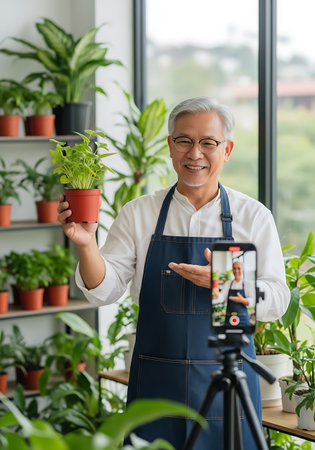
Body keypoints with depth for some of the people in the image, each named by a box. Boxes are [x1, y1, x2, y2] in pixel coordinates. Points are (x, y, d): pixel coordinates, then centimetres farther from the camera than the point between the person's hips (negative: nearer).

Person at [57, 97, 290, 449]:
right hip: (156, 379, 1)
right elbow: (103, 290, -1)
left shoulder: (254, 216, 2)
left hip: (228, 380, 0)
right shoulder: (138, 214, 3)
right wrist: (86, 245, -20)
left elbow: (276, 301, -2)